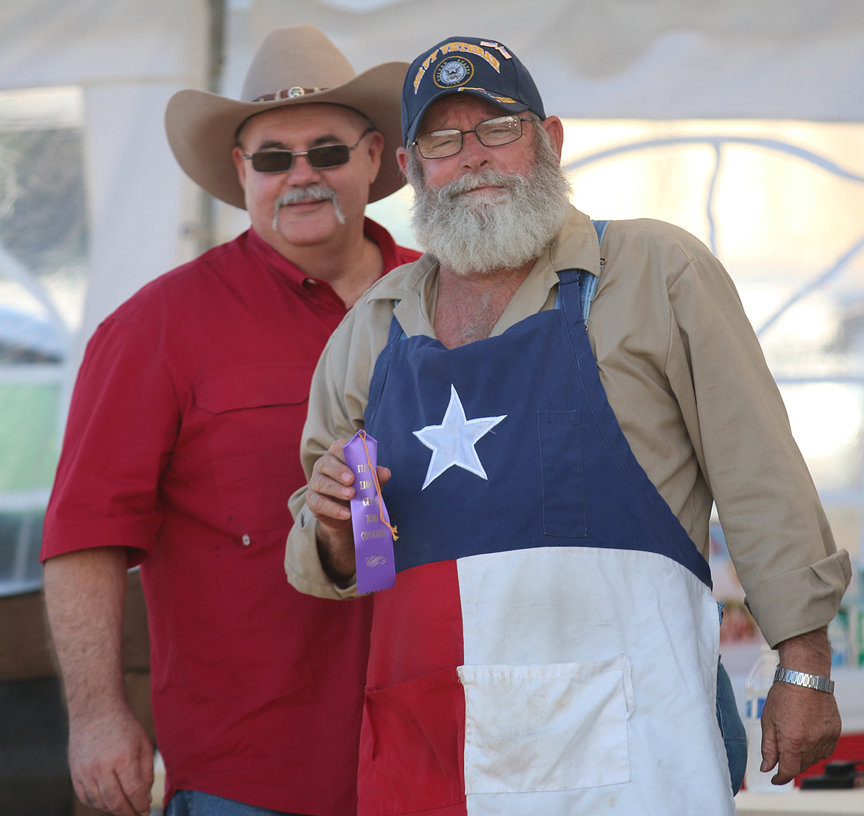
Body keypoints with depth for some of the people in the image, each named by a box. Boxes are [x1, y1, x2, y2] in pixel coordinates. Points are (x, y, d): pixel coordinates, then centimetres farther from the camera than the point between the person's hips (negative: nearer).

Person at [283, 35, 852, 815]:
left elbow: (759, 481, 2)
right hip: (426, 746, 4)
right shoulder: (368, 332, 16)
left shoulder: (657, 273, 4)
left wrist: (803, 665, -3)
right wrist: (332, 531, 0)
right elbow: (330, 565, 23)